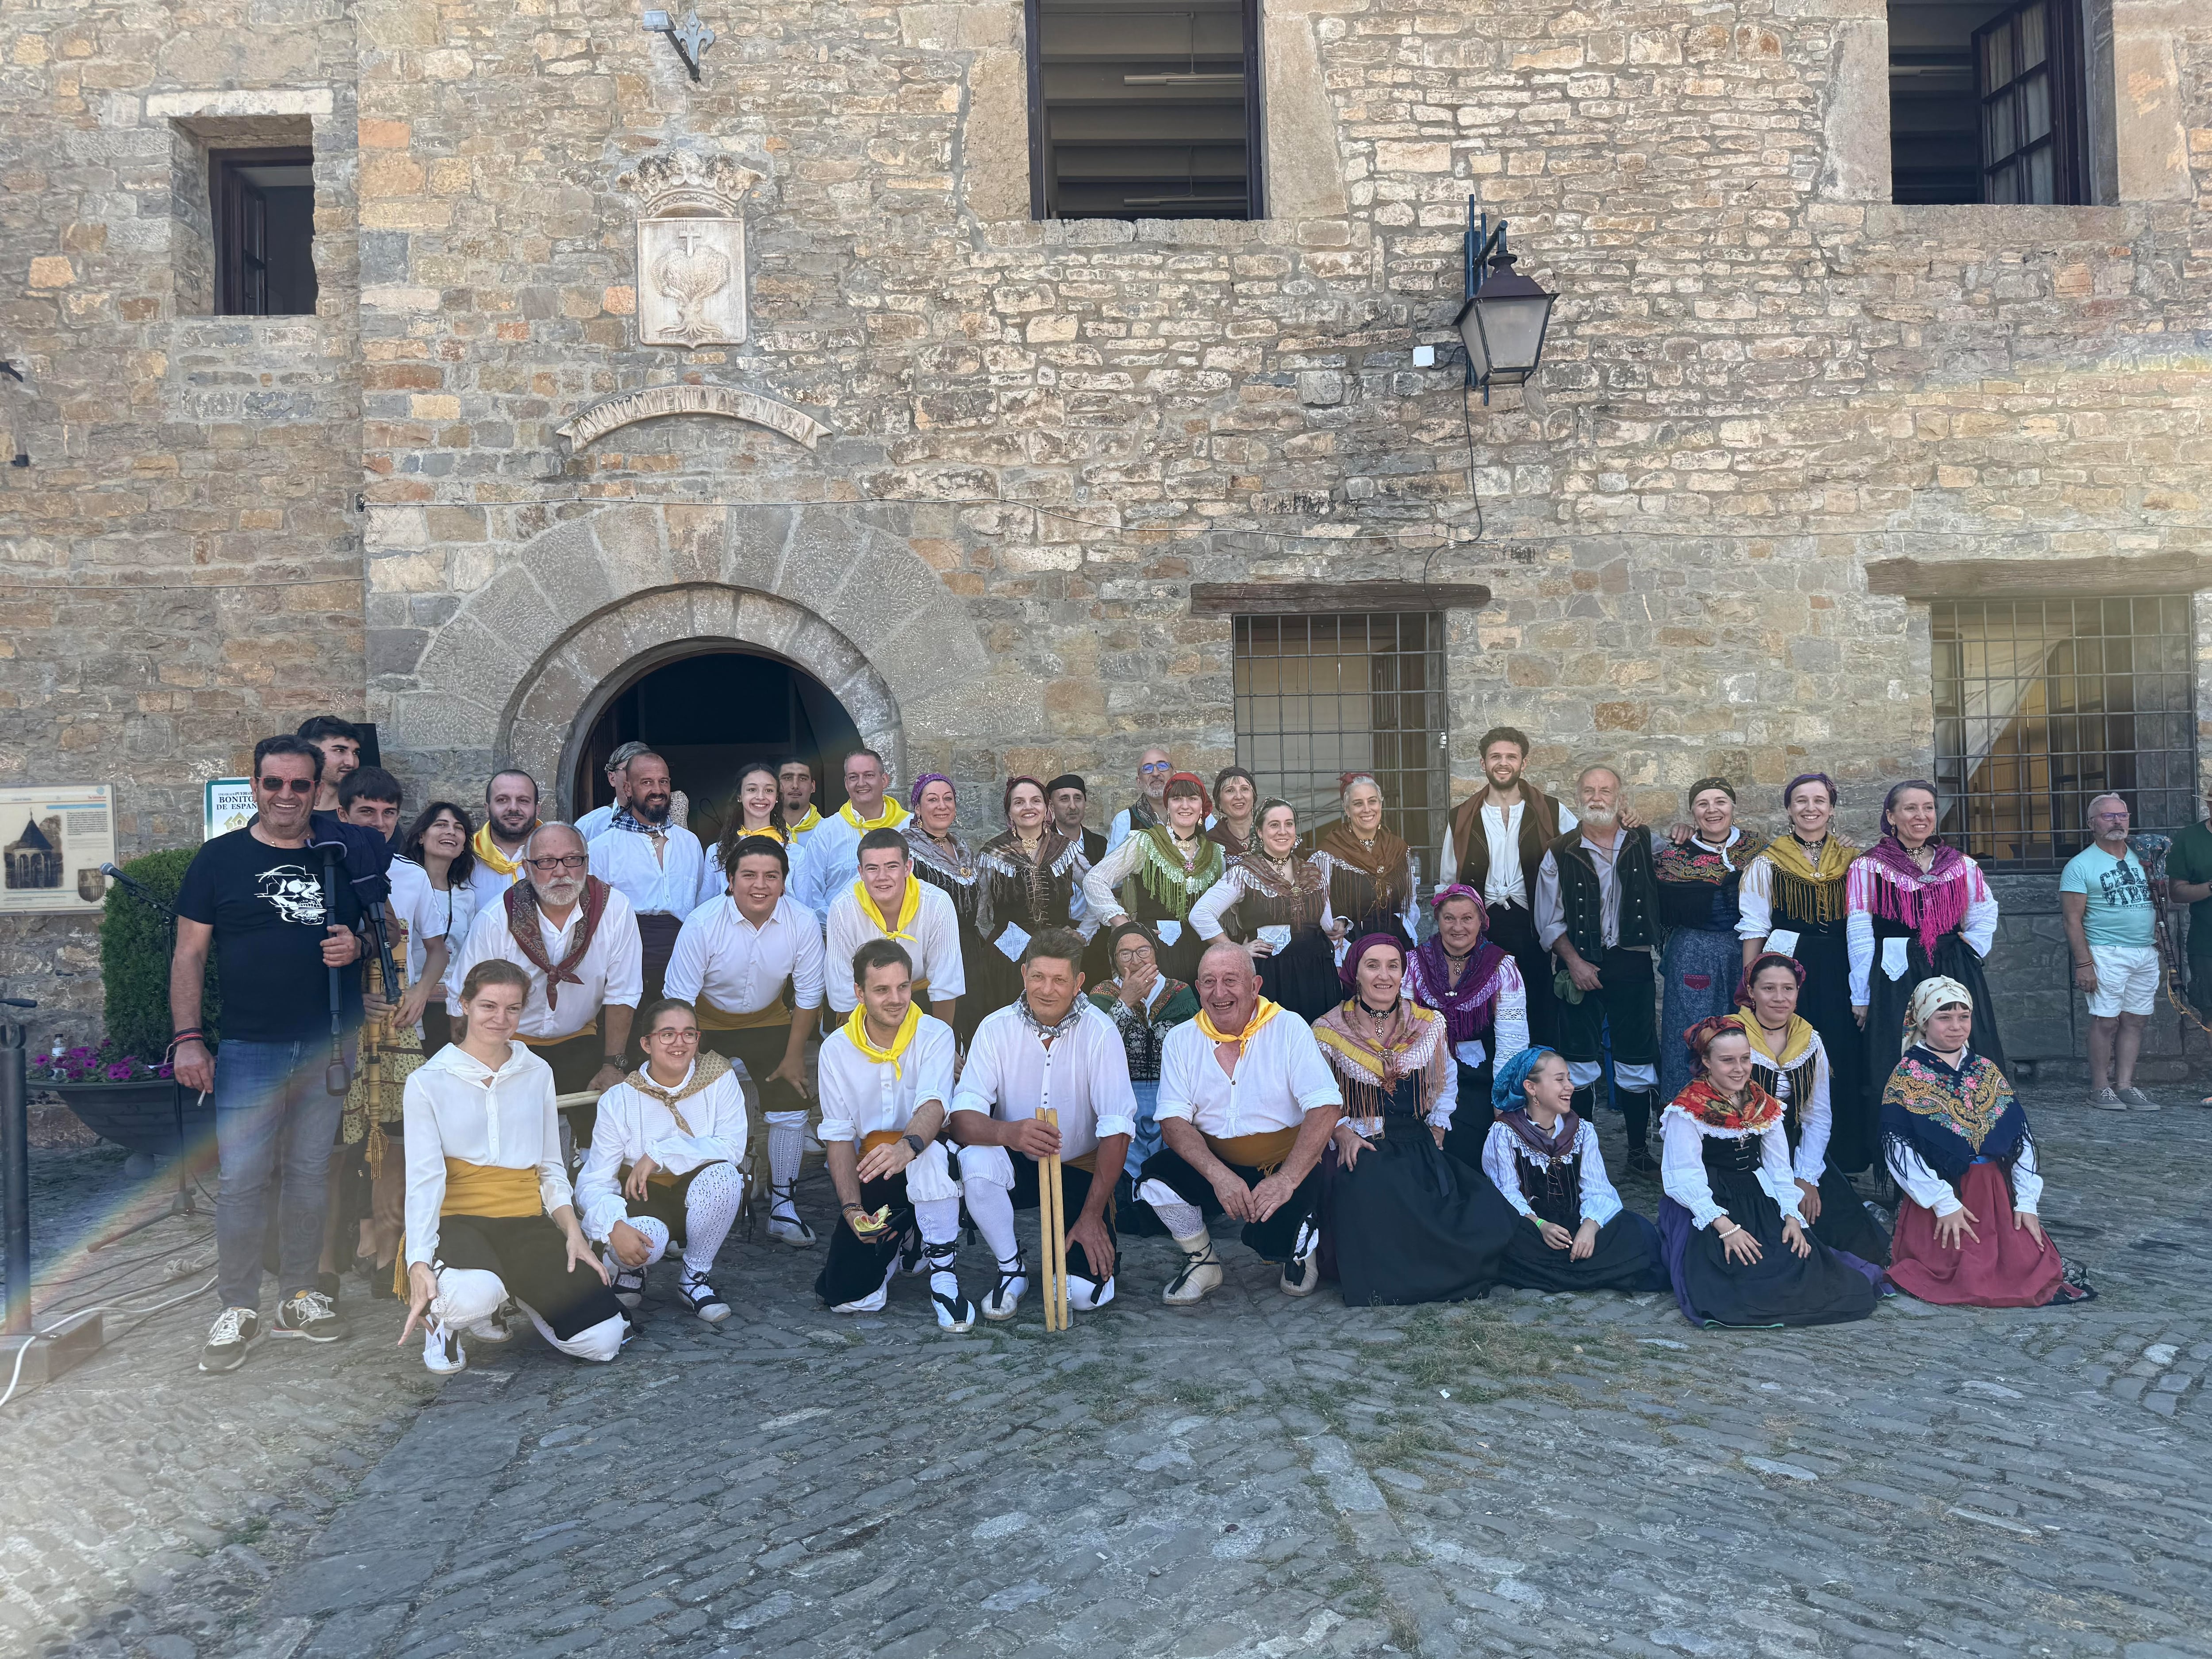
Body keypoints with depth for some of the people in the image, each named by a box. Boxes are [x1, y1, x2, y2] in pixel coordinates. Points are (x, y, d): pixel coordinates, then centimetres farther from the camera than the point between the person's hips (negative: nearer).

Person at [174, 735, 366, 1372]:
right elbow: (189, 953, 2)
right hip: (250, 1049, -2)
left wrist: (358, 946, -6)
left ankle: (299, 1296, 23)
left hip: (329, 1048, 2)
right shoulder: (220, 858, 3)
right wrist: (187, 1037, -7)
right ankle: (237, 1308, 11)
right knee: (241, 1180, -3)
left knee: (310, 1175, 10)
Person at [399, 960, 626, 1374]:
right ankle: (445, 1318, -1)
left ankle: (513, 1294, 15)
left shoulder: (538, 1074, 11)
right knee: (474, 1294, -40)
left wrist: (574, 1233, 0)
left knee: (603, 1339, -12)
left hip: (526, 1221, 4)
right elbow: (424, 1178, -8)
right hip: (457, 1219, -4)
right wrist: (419, 1264, -21)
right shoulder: (428, 1082, 0)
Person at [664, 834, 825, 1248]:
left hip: (769, 1022, 2)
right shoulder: (701, 924, -25)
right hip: (707, 1024, -2)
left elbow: (808, 994, -9)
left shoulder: (802, 923, -20)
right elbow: (680, 1001, -19)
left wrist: (794, 1056, -7)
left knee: (790, 1107, -4)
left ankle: (782, 1207, 10)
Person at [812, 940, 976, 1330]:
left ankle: (943, 1272, -18)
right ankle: (890, 1244, 23)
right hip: (868, 1180, 3)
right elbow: (838, 1137, -3)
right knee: (842, 1294, -11)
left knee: (930, 1154, -39)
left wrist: (908, 1146, -51)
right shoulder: (836, 1048, -3)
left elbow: (934, 1106, -28)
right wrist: (852, 1208, -16)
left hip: (926, 1167, -2)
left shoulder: (935, 1035, -11)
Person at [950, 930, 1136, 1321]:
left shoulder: (1100, 1033, -14)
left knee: (1086, 1294, -17)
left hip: (1080, 1169, -1)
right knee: (975, 1161, -33)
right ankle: (1011, 1269, -7)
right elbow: (962, 1118, -20)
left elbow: (1117, 1128, -16)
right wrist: (1007, 1132, -43)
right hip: (1018, 1167, 1)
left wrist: (1092, 1215, -21)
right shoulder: (996, 1028, -11)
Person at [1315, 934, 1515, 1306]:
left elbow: (1446, 1084, 21)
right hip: (1360, 1149, -2)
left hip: (1419, 1148, 3)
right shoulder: (1329, 1031, 1)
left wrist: (1436, 1133, 10)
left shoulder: (1429, 1024, 10)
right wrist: (1342, 1134, -12)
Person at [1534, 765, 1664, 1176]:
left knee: (1637, 1061, 6)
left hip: (1632, 963, 1)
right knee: (1579, 1062, 4)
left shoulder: (1645, 843, 5)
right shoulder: (1559, 854, 1)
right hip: (1581, 967, -1)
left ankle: (1639, 1150, 18)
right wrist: (1574, 962, -8)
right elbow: (1549, 921, 1)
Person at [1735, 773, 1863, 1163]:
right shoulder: (1767, 863, 2)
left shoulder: (1852, 860, 9)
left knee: (1842, 1063, 3)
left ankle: (1843, 1158, 15)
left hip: (1839, 973, 2)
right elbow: (1753, 929, 2)